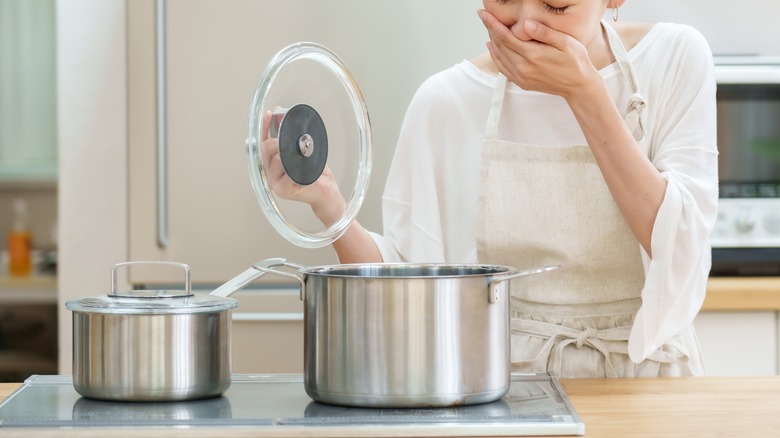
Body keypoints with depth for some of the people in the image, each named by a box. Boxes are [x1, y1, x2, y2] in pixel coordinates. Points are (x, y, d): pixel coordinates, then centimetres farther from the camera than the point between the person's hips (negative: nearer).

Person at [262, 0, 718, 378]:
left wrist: (584, 92, -17)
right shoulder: (447, 102, -3)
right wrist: (326, 202, -16)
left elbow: (678, 253, -13)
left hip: (646, 371, 1)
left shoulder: (673, 58, -4)